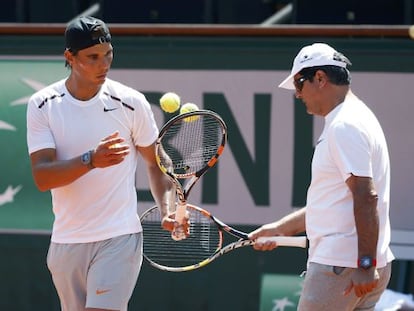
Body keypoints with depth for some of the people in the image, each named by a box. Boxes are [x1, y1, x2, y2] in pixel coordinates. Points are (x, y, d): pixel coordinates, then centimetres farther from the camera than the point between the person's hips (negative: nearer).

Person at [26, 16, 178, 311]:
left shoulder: (131, 103, -4)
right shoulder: (42, 105, -3)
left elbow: (155, 163, 8)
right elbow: (42, 177, -14)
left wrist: (168, 209, -10)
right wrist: (91, 160, -30)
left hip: (119, 239, -3)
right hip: (66, 241, 3)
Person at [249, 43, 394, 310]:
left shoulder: (345, 126, -14)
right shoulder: (349, 120, 20)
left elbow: (366, 197, -22)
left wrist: (366, 264, -25)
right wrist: (281, 228, 27)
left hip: (340, 267, -10)